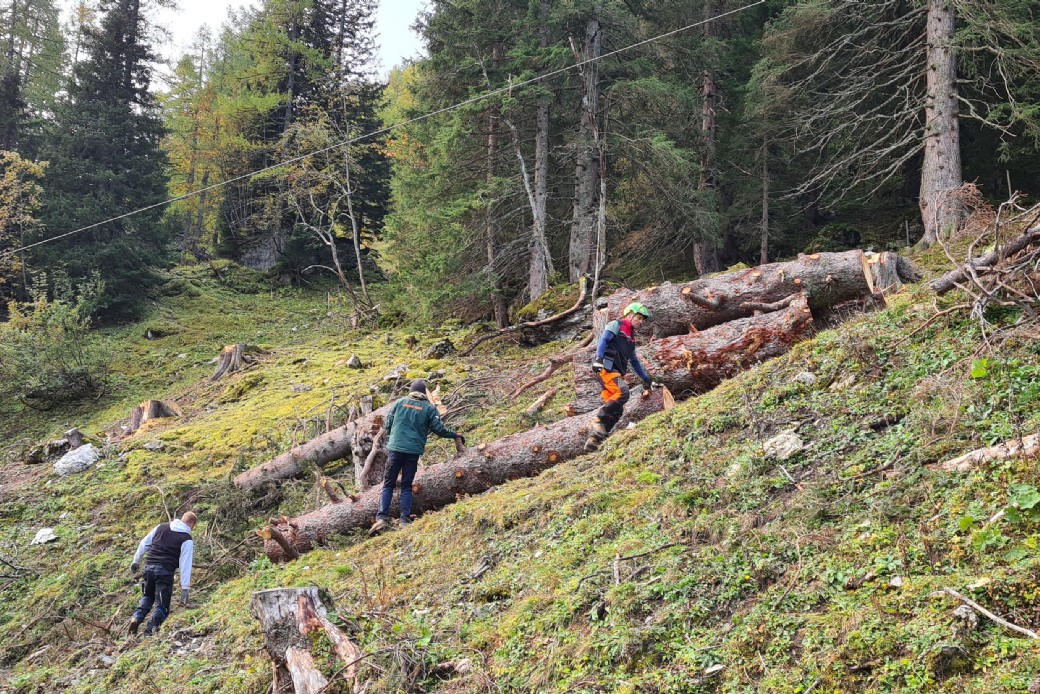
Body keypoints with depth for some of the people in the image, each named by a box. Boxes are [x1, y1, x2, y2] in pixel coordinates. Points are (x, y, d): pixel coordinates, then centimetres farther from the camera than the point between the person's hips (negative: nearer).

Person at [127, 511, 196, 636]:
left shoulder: (161, 527, 11)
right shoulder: (187, 540, -2)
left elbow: (144, 543, 16)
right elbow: (185, 565, -5)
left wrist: (136, 560, 27)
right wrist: (184, 588, -4)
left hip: (149, 567, 5)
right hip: (165, 571, -4)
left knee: (147, 596, 27)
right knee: (162, 606, 5)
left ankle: (137, 617, 3)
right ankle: (150, 631, -13)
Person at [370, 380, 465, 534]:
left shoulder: (400, 402, 7)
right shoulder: (429, 408, 3)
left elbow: (387, 424, 10)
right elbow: (439, 429, 1)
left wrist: (385, 432, 30)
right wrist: (455, 435, 16)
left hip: (395, 448, 0)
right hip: (413, 451, 0)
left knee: (388, 484, 4)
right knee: (407, 486, 10)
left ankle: (382, 518, -10)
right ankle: (405, 519, 0)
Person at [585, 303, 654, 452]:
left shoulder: (631, 337, 30)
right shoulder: (616, 325, 6)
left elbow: (634, 361, 35)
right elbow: (603, 340, -9)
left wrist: (645, 378, 33)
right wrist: (599, 358, -23)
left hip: (617, 372, 9)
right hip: (607, 367, -9)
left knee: (616, 409, -2)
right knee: (622, 393, -31)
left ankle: (593, 440, -3)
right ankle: (599, 420, -23)